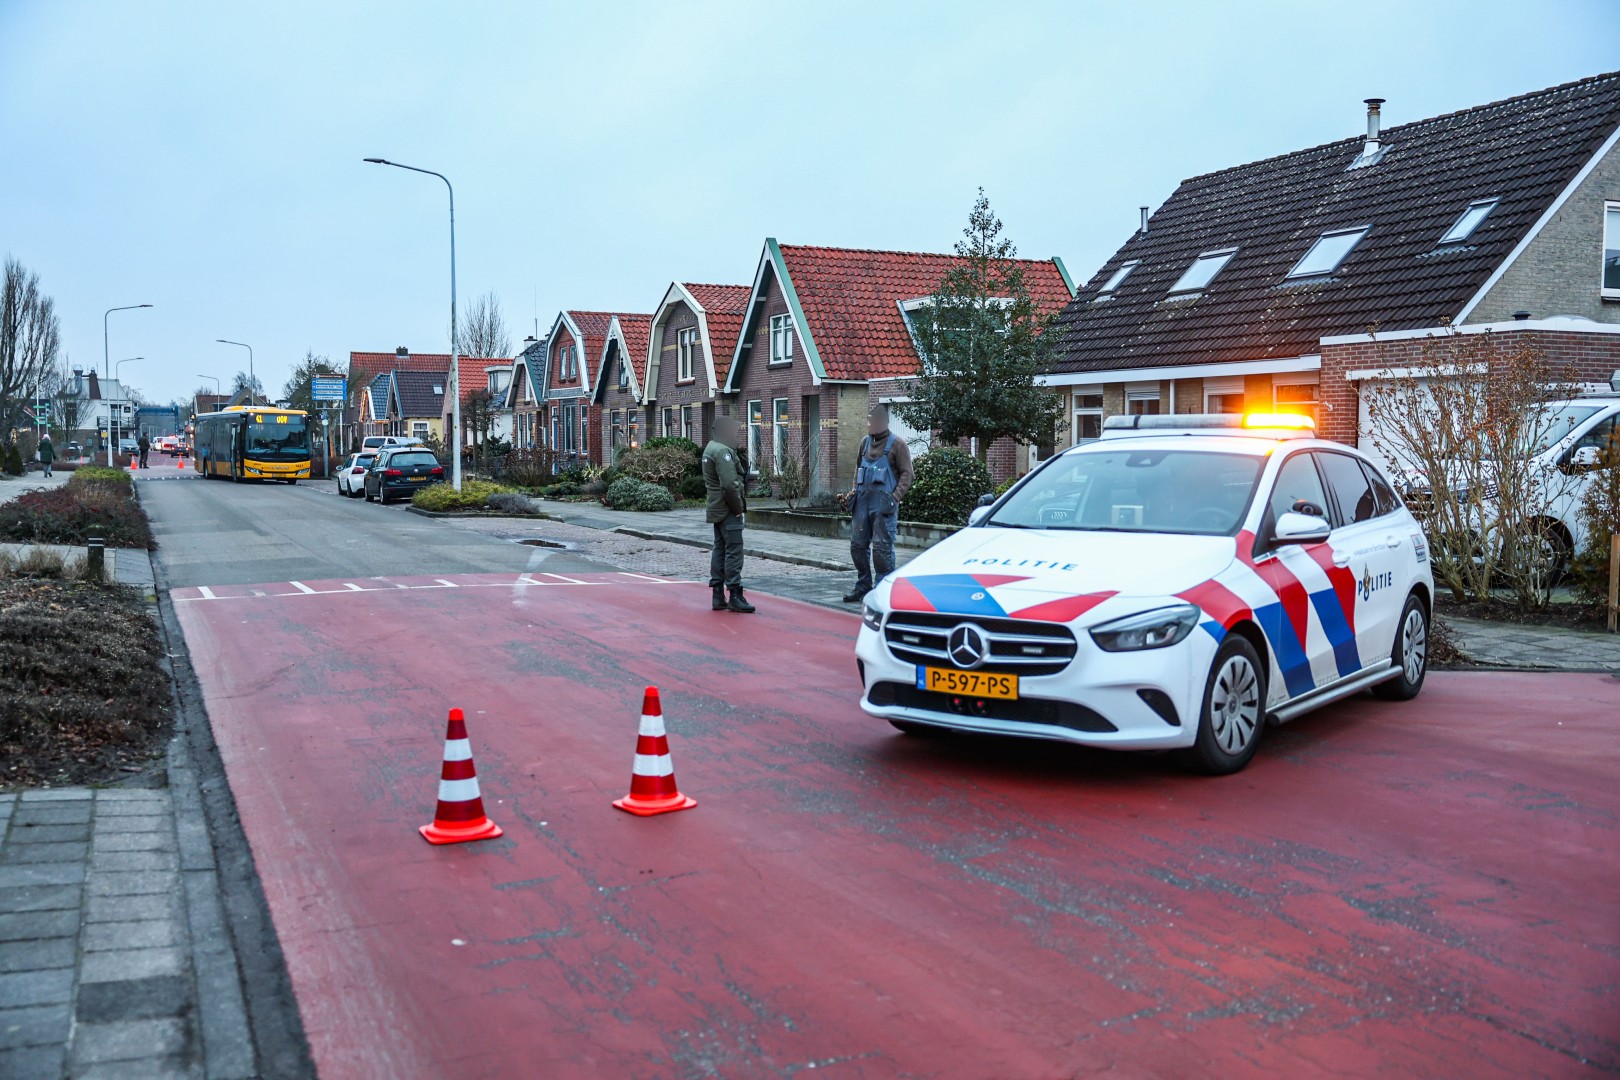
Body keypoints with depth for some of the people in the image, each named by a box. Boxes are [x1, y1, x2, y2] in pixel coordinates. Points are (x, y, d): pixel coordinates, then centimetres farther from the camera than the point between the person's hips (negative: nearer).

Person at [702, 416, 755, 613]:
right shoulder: (722, 451, -17)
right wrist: (739, 507, -14)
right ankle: (735, 597, -7)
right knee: (734, 552, -8)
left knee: (720, 550, 12)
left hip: (717, 509, 10)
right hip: (728, 510, -10)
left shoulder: (711, 449, 16)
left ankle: (718, 597, 16)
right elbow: (730, 485, -25)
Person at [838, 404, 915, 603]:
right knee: (857, 545, 8)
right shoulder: (865, 442, 16)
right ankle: (863, 585, 19)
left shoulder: (897, 444, -2)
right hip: (862, 500, 6)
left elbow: (906, 474, -5)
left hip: (883, 503, -6)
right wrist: (854, 492, 13)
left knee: (882, 547, -7)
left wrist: (895, 497, -15)